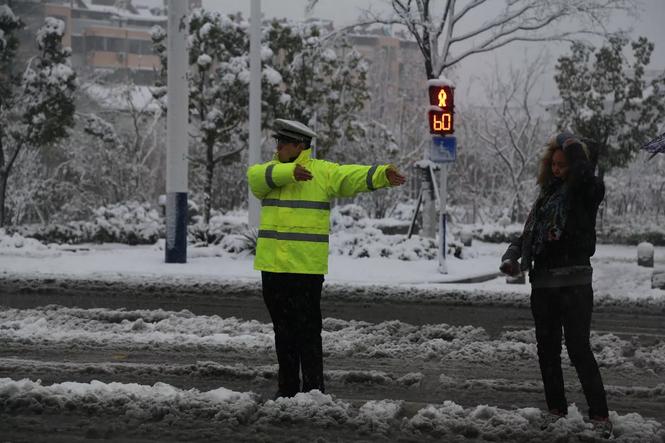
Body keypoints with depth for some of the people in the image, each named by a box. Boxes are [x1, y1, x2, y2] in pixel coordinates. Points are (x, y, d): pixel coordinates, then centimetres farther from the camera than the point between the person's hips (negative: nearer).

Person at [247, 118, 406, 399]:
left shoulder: (323, 172, 1)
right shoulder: (270, 172, 12)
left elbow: (353, 176, -12)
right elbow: (256, 176, -10)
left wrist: (382, 175, -30)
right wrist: (289, 172, -25)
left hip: (306, 267, -5)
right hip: (272, 265, 5)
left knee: (307, 330, -5)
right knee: (283, 329, 12)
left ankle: (314, 390, -1)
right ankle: (287, 388, 20)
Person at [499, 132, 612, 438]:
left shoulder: (586, 192, -4)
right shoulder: (547, 195, 14)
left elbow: (586, 176, -29)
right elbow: (528, 233, 16)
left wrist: (573, 146, -17)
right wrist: (512, 256, -1)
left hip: (574, 283, -7)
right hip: (543, 283, 7)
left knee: (579, 349, -11)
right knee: (547, 349, 11)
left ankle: (600, 415, -8)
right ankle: (556, 408, 23)